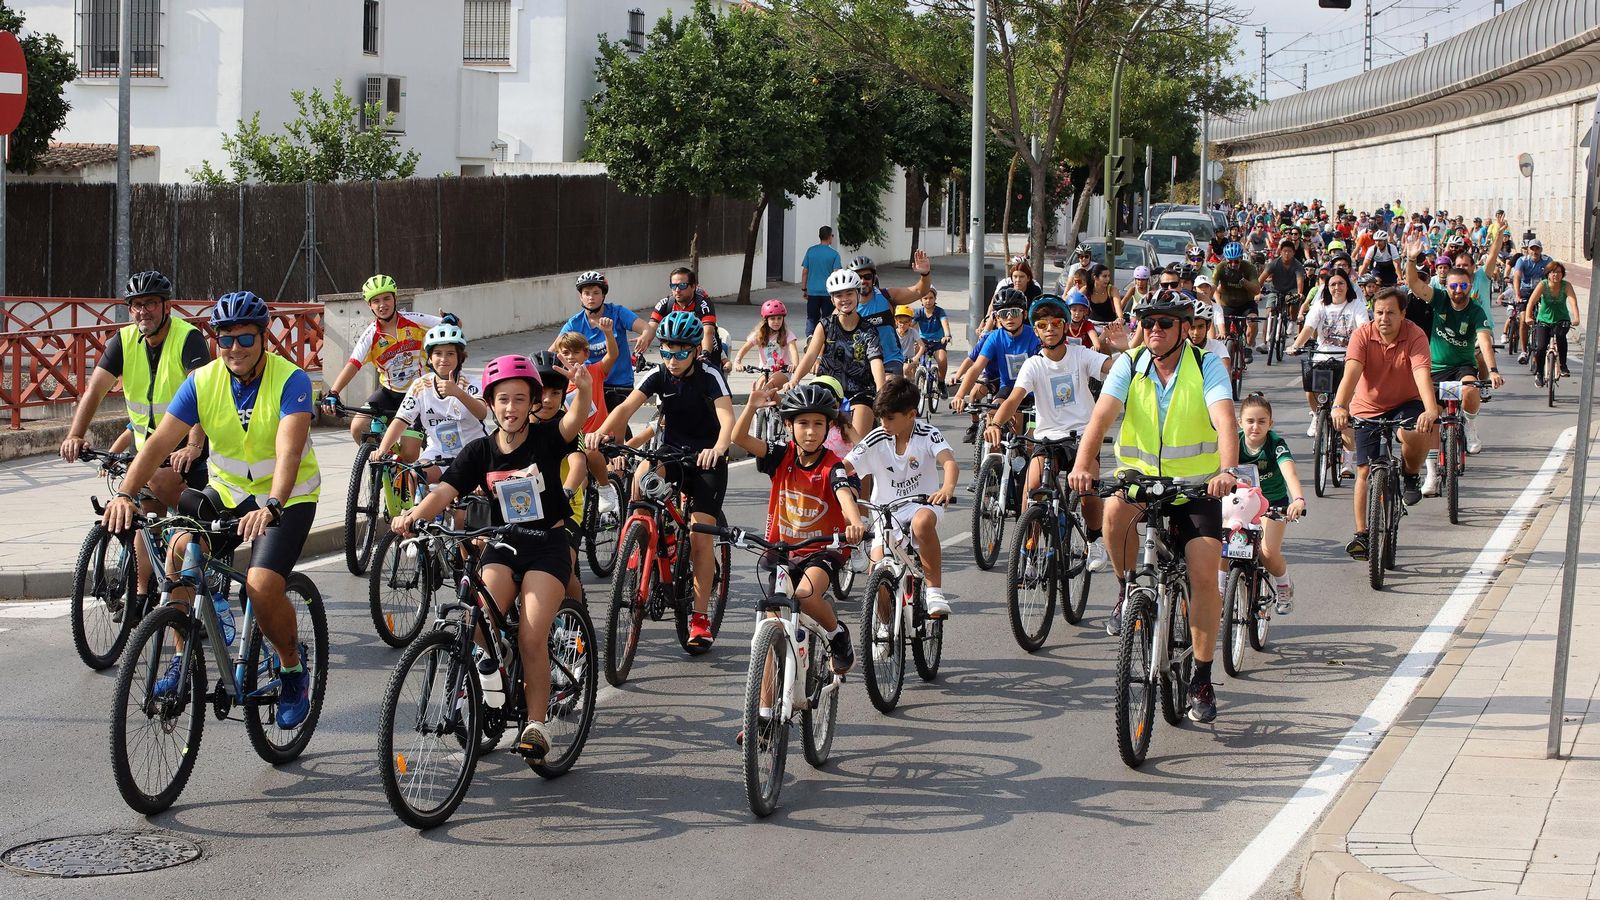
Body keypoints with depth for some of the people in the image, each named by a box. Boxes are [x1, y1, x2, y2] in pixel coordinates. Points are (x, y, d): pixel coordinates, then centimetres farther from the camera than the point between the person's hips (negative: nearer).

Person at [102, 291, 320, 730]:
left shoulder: (290, 381, -21)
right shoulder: (202, 382, -9)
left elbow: (289, 450, -35)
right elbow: (160, 442, -17)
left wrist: (271, 506, -51)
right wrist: (125, 493, -33)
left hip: (288, 497, -4)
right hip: (227, 491, 4)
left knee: (262, 585, -25)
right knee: (180, 550, -22)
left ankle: (292, 666, 4)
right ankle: (185, 656, -4)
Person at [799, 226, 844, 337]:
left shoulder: (810, 251, 1)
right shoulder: (834, 254, -7)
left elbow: (805, 272, 3)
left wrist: (804, 289, 12)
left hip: (812, 291, 2)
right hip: (828, 291, -2)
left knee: (811, 319, 10)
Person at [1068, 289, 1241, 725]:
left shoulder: (1207, 366, -10)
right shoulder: (1129, 365, -5)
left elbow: (1226, 420, -26)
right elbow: (1101, 415, -20)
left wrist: (1227, 471, -45)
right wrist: (1083, 464, -39)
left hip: (1196, 485, -1)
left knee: (1204, 572, -15)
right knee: (1116, 509, -34)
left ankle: (1202, 680, -1)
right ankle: (1128, 589, -5)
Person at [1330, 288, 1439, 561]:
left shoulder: (1415, 336, -20)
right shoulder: (1362, 335, -18)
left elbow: (1422, 373, -35)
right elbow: (1351, 371, -32)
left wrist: (1430, 410, -52)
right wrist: (1339, 407, -49)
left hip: (1405, 403, -1)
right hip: (1368, 408, 1)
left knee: (1414, 436, -34)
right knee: (1365, 471, -2)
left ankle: (1411, 475, 0)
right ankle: (1361, 534, 9)